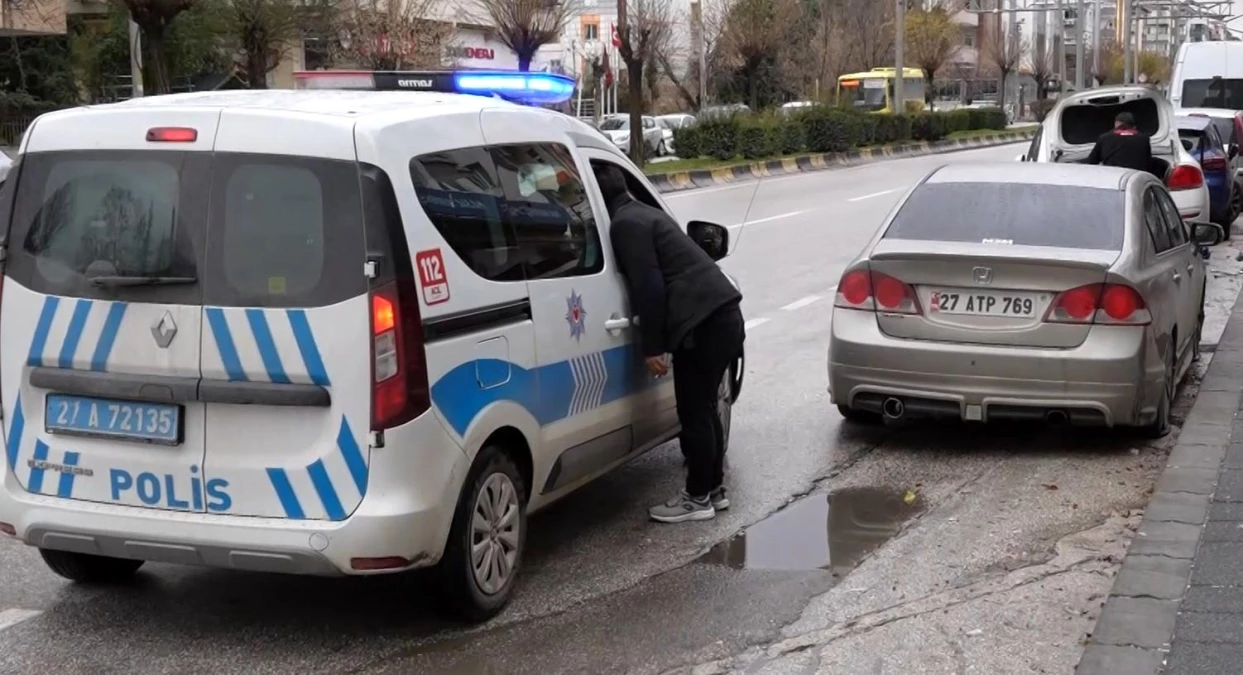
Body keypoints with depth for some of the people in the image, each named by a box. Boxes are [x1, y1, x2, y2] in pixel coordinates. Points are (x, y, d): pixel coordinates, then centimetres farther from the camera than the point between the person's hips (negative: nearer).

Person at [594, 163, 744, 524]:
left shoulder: (625, 224, -8)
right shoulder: (644, 213, 23)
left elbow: (648, 288, -15)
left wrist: (652, 346, -11)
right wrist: (659, 341, 33)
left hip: (704, 322, -10)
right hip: (721, 314, 10)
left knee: (693, 412, -1)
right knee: (703, 408, 18)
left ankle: (698, 498, 7)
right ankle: (713, 489, 26)